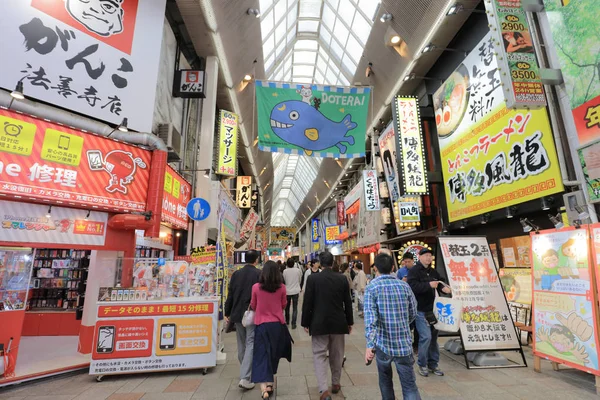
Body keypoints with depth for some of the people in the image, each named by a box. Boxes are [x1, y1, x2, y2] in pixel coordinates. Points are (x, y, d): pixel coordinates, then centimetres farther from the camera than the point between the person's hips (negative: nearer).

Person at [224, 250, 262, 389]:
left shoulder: (236, 274, 2)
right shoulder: (259, 274, -11)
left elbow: (230, 295, 5)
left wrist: (227, 313, 13)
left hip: (237, 314, 5)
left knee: (242, 344, 19)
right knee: (250, 344, 1)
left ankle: (245, 372, 34)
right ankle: (245, 378, -4)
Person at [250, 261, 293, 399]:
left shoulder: (256, 287, -10)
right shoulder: (282, 287, -9)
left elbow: (253, 306, 4)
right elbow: (283, 305, 5)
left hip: (261, 324, -1)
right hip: (277, 324, 2)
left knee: (262, 355, 5)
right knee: (273, 354, 19)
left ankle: (264, 388, -4)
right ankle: (270, 383, 31)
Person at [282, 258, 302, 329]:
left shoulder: (285, 271, -13)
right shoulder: (298, 270, -10)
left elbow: (283, 281, -3)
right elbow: (300, 280, 4)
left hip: (287, 291, 1)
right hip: (295, 291, -1)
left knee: (287, 307, 19)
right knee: (295, 308, 6)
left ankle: (287, 321, 34)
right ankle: (293, 323, 2)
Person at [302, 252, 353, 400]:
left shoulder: (312, 278, -10)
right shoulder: (342, 279, -3)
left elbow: (307, 303, -9)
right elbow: (348, 302, 2)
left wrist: (306, 323, 2)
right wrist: (349, 322, 14)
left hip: (319, 323, -3)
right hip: (338, 322, 3)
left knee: (319, 355, 6)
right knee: (337, 355, 19)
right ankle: (335, 383, 34)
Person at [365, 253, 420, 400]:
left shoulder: (371, 288, -8)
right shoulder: (404, 286, 2)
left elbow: (370, 318, -19)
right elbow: (413, 314, 12)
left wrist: (370, 345, -22)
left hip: (382, 343, -1)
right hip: (404, 343, 2)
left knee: (385, 379, 21)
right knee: (409, 385, 5)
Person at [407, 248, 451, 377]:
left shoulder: (433, 272, 11)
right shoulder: (413, 271, -11)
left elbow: (440, 282, 21)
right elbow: (413, 287, -24)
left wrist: (443, 287, -2)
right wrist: (429, 285, -28)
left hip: (432, 309, 7)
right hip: (421, 310, -7)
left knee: (433, 337, 13)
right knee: (426, 337, -10)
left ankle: (433, 364, 28)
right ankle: (422, 365, 9)